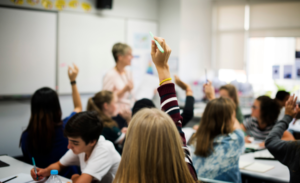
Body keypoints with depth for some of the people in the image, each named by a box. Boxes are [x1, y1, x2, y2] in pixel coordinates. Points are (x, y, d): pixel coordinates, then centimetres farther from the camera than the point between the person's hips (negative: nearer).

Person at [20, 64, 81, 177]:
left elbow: (28, 161, 5)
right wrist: (73, 81, 11)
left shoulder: (26, 136, -17)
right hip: (67, 176, -3)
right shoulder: (66, 127, -19)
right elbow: (78, 107, 5)